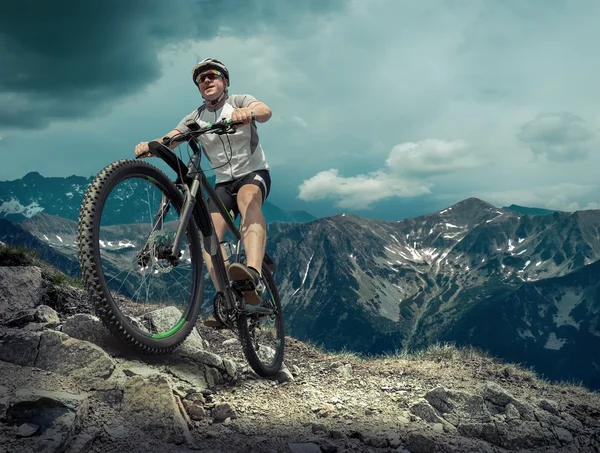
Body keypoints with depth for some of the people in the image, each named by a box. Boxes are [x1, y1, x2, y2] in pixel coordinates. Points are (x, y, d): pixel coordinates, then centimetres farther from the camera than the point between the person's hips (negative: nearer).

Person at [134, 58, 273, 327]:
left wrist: (248, 113, -53)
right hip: (223, 182, 5)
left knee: (248, 199, -38)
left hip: (254, 173, -4)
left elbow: (265, 111, -29)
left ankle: (253, 274, -60)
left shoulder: (239, 102, -6)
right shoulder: (196, 118, 3)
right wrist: (149, 146, -34)